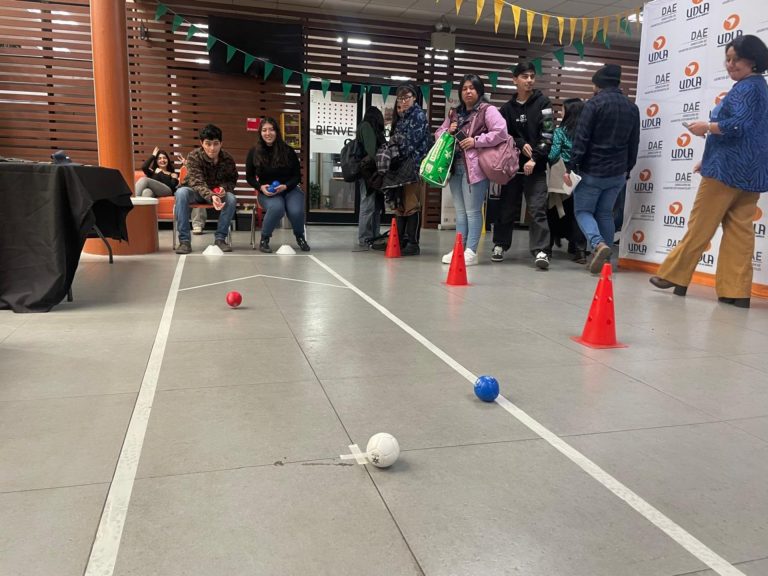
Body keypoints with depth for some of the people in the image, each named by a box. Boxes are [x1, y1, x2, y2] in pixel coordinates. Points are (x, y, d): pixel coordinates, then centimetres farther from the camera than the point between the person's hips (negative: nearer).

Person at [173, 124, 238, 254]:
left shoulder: (228, 159, -12)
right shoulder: (193, 156, -21)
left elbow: (232, 180, 3)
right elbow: (197, 182, -31)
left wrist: (224, 187, -22)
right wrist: (211, 197, -52)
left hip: (218, 193, 2)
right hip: (196, 192, -2)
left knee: (232, 198, -30)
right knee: (181, 192, -35)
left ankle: (220, 238, -18)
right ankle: (184, 240, -32)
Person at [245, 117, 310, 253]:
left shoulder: (288, 151, -4)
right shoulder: (254, 152, -1)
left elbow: (297, 176, 2)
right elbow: (249, 177, 8)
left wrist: (285, 186, -16)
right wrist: (261, 187, -12)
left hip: (289, 189, 1)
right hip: (266, 192, -1)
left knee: (296, 211, -30)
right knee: (277, 208, -36)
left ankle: (300, 236, 6)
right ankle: (264, 239, -11)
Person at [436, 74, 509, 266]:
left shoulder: (488, 110, -3)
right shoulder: (454, 113, 17)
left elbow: (501, 132, -15)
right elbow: (438, 134, 22)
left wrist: (476, 141, -17)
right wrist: (447, 132, 0)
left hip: (475, 167, -7)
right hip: (455, 166, 7)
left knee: (472, 211, -5)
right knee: (460, 211, 11)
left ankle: (471, 251, -1)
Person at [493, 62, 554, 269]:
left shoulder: (542, 103, 2)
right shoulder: (507, 108, 9)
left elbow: (548, 135, -6)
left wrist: (534, 158, -16)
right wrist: (520, 145, -10)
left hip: (536, 166, -3)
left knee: (538, 209, -9)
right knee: (506, 208, 9)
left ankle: (541, 250, -8)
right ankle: (500, 244, 24)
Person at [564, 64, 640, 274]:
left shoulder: (595, 103, -9)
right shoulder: (632, 108, 11)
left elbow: (581, 138, -15)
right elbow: (633, 143, 14)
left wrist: (570, 166, -14)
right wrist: (627, 169, 21)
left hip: (592, 170, -6)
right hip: (618, 172, 6)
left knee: (583, 210, 4)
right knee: (605, 213, 15)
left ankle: (598, 245, -20)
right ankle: (604, 256, 13)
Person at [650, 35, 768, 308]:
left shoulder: (746, 88, -8)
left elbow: (738, 125, -23)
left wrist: (707, 127, -9)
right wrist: (709, 159, 22)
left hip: (728, 169, -9)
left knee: (700, 226, -2)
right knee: (740, 231, 3)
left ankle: (673, 275, 6)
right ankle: (736, 291, 1)